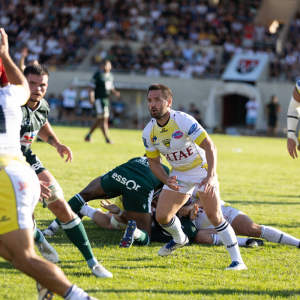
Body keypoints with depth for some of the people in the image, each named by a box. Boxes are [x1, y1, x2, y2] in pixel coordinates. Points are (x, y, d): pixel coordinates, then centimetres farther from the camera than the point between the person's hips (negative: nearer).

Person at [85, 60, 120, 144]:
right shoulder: (98, 75, -9)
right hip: (99, 99, -8)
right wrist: (91, 96, -22)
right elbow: (92, 86, -10)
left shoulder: (111, 76, 14)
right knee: (103, 119, -10)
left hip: (106, 99, 8)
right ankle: (107, 139, -9)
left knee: (99, 120, 13)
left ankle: (88, 136, 26)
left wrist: (115, 92, 4)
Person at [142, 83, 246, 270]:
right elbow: (154, 161, 4)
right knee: (162, 216, -2)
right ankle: (179, 239, 33)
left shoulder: (184, 121, -25)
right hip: (179, 174, 5)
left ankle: (237, 260, -12)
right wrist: (166, 180, -16)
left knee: (214, 216, -18)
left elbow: (210, 146, -26)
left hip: (202, 170, -5)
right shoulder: (148, 133, -8)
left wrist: (210, 176, -37)